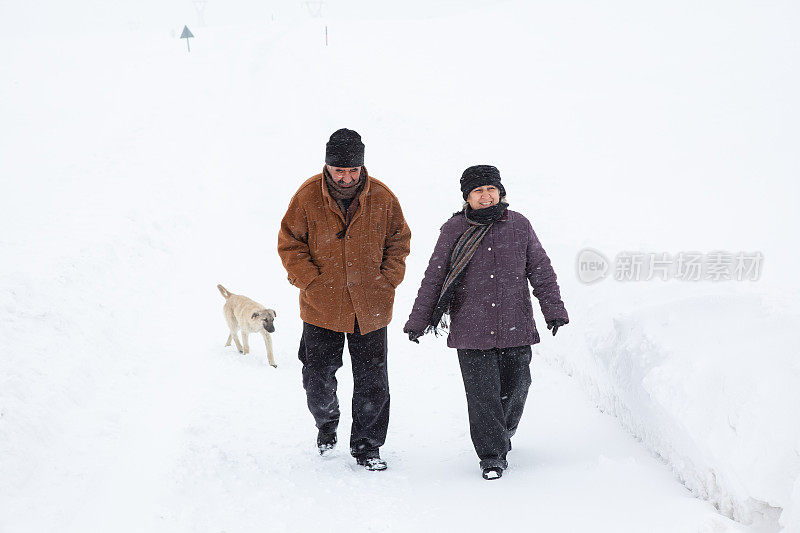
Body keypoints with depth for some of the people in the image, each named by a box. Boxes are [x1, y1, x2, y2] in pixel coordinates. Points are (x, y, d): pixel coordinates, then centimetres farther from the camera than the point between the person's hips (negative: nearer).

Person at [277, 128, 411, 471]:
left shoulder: (382, 198, -4)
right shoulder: (307, 197, -8)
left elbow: (398, 242, 8)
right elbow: (290, 245, -1)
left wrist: (387, 281, -4)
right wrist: (311, 282, -11)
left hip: (371, 309, 1)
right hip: (322, 308, -1)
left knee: (372, 384, 5)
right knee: (318, 379, 5)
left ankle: (367, 446, 22)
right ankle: (326, 423, 37)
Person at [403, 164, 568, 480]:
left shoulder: (519, 226, 5)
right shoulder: (454, 230, 1)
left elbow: (541, 271, 10)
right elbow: (434, 277, 5)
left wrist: (554, 309, 4)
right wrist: (418, 320, 4)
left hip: (515, 327, 2)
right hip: (470, 329, -2)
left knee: (515, 388, 9)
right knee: (482, 392, -4)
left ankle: (503, 435, 37)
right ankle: (492, 455, 7)